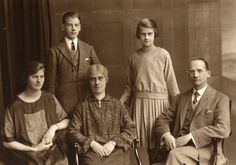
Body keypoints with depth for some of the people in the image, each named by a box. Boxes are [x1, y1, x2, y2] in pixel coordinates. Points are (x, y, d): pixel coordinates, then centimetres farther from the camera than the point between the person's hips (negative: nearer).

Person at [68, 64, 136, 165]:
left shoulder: (117, 105, 16)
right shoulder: (82, 106, 14)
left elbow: (131, 129, 11)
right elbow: (73, 131, 8)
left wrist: (113, 142, -3)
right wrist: (91, 143, -5)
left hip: (114, 151, 1)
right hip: (91, 151, -1)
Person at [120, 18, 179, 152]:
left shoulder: (163, 54, -2)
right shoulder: (134, 57, 8)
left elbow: (171, 81, -2)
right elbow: (130, 85, 13)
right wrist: (119, 102, 4)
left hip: (158, 101, -3)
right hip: (138, 102, 3)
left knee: (158, 140, 1)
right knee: (141, 142, 6)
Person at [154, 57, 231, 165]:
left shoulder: (220, 99, 5)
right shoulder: (181, 98, 20)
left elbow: (223, 129, -9)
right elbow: (163, 119, 16)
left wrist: (189, 136, -17)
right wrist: (166, 135, -8)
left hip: (201, 149, -4)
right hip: (177, 147, 4)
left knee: (174, 154, -33)